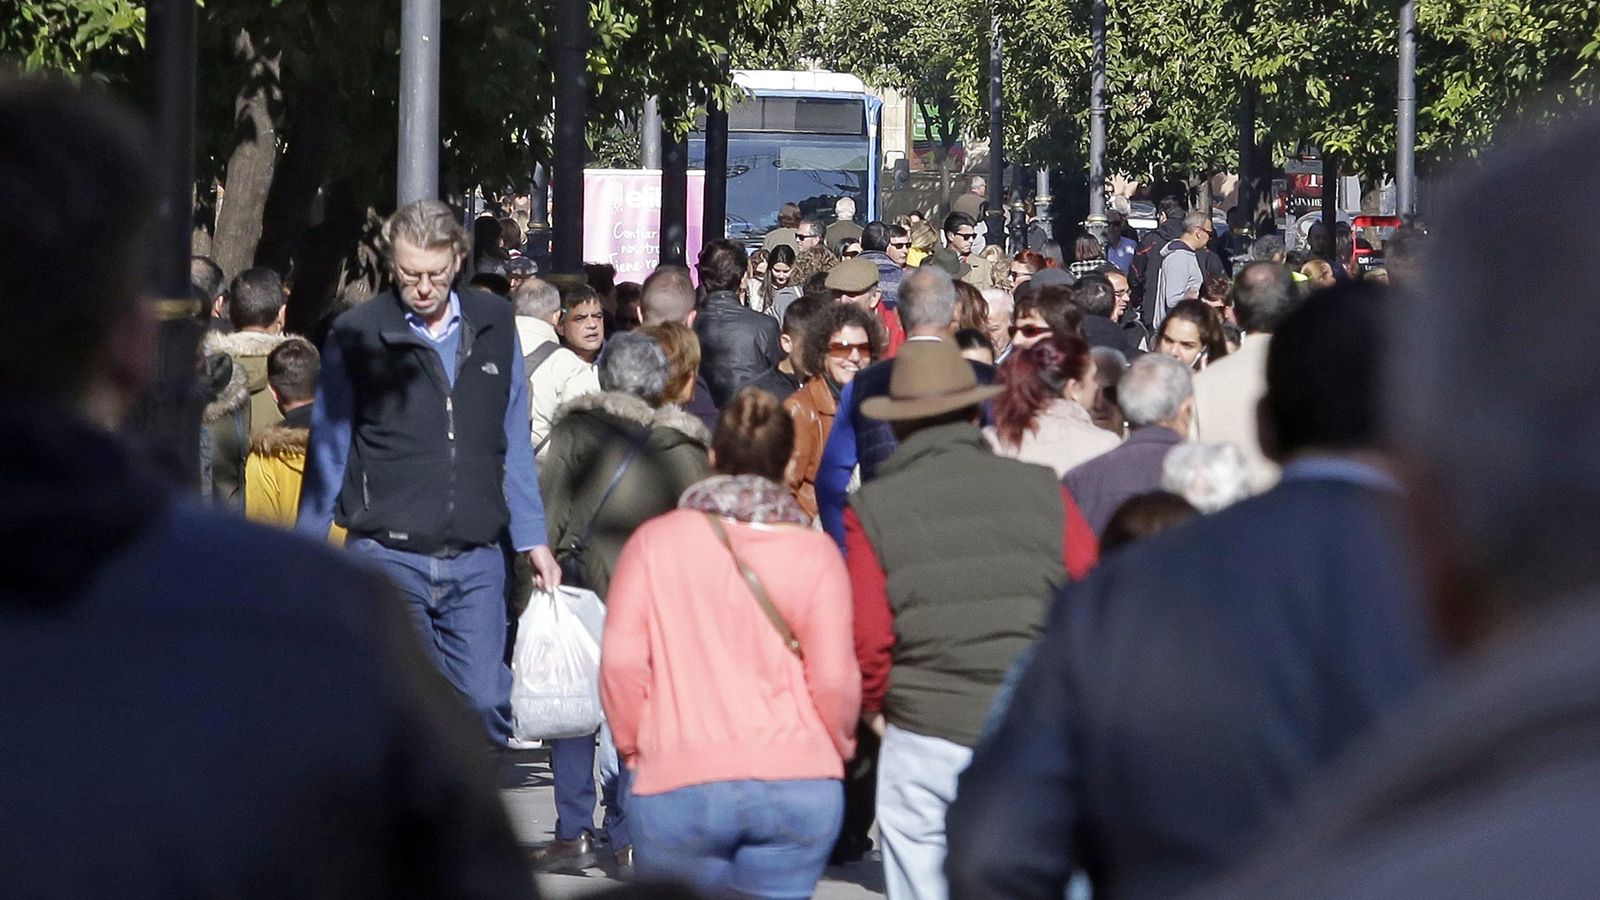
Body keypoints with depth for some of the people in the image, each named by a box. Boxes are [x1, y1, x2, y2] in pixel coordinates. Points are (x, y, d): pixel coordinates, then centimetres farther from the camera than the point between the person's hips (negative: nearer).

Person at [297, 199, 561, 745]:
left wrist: (533, 539, 12)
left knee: (484, 700, -5)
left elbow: (514, 444, 15)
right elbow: (328, 451, 8)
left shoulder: (494, 326, 8)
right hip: (387, 553, -2)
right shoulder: (355, 337, 0)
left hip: (476, 560, 2)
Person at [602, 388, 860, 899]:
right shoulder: (815, 554, 2)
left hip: (678, 787, -1)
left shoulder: (654, 542, 3)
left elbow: (621, 664, -3)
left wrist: (633, 747, 13)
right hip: (799, 788, 1)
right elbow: (835, 680, -2)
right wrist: (837, 749, 17)